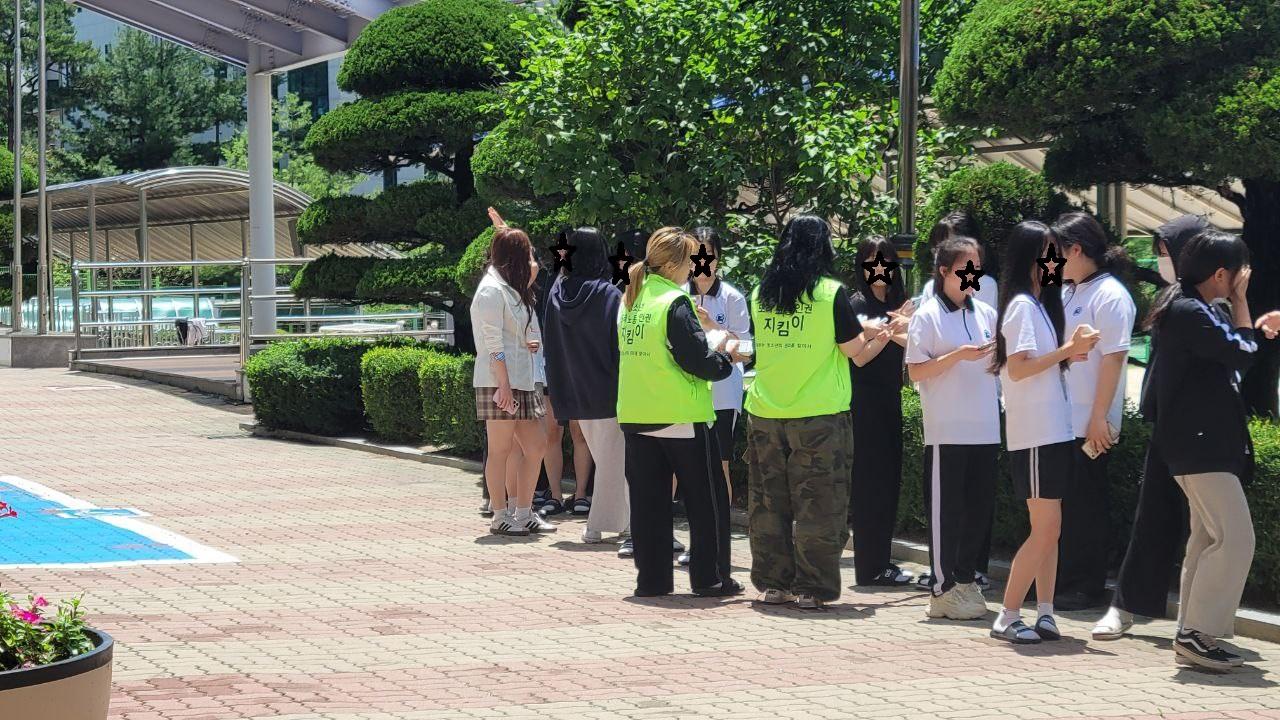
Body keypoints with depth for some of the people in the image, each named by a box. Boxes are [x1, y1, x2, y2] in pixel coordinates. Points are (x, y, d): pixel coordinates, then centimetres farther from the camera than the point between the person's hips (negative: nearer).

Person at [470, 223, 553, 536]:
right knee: (500, 449, -3)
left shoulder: (512, 288, 19)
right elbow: (493, 342, -16)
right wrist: (504, 384, -20)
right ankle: (500, 517, 3)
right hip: (499, 381, -9)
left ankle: (522, 513, 14)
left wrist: (533, 342, 2)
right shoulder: (492, 290, -10)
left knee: (536, 445, 8)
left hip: (524, 380, 9)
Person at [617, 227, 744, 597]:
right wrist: (724, 356, 4)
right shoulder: (675, 303, -14)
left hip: (635, 414, 7)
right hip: (679, 415, -7)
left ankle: (651, 578, 10)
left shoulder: (631, 300, 8)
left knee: (648, 499, 9)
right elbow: (698, 362, -16)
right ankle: (710, 577, 9)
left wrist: (711, 353, 19)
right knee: (705, 500, 5)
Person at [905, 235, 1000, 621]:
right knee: (946, 509, -1)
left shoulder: (986, 313, 11)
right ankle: (943, 589, 4)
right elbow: (915, 372, -8)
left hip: (984, 427, 5)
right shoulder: (928, 315, -4)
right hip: (947, 429, -5)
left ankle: (965, 580, 20)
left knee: (980, 506, 9)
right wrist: (959, 355, -18)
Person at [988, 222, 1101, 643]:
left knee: (1049, 528, 8)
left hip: (1051, 430, 9)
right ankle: (1007, 618, -5)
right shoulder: (1022, 304, -11)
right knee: (1046, 528, -9)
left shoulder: (1039, 302, 16)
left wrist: (1071, 351, 0)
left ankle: (1044, 612, 10)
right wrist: (1068, 349, -17)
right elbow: (1018, 368, -19)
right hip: (1034, 433, -9)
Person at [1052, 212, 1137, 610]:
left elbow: (1113, 358, -18)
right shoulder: (1067, 294, 14)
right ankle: (1061, 580, 21)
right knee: (1059, 503, 12)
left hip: (1089, 425, -8)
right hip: (1061, 421, 8)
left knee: (1086, 506, 0)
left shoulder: (1109, 296, -12)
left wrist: (1099, 418, -21)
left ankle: (1087, 588, 9)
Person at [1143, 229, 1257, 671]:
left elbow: (1230, 351, 19)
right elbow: (1243, 352, -16)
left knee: (1207, 538, 15)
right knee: (1235, 539, -15)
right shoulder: (1190, 312, -18)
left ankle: (1192, 632, 20)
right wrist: (1239, 301, -7)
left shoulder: (1192, 309, 15)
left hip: (1203, 441, 11)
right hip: (1201, 443, -11)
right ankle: (1198, 634, -14)